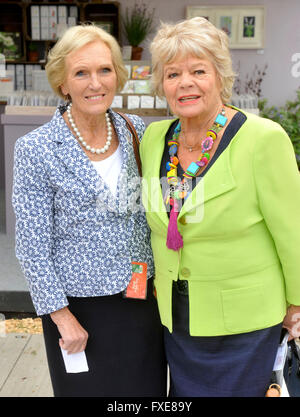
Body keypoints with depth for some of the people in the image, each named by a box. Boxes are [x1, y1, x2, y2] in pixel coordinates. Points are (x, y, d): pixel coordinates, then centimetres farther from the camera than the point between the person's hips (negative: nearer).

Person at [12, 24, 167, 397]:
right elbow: (33, 246, -12)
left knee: (148, 389, 17)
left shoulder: (136, 131, -1)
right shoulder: (36, 149, -14)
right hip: (81, 307, -4)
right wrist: (63, 317, -11)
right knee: (90, 387, 14)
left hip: (143, 296, 4)